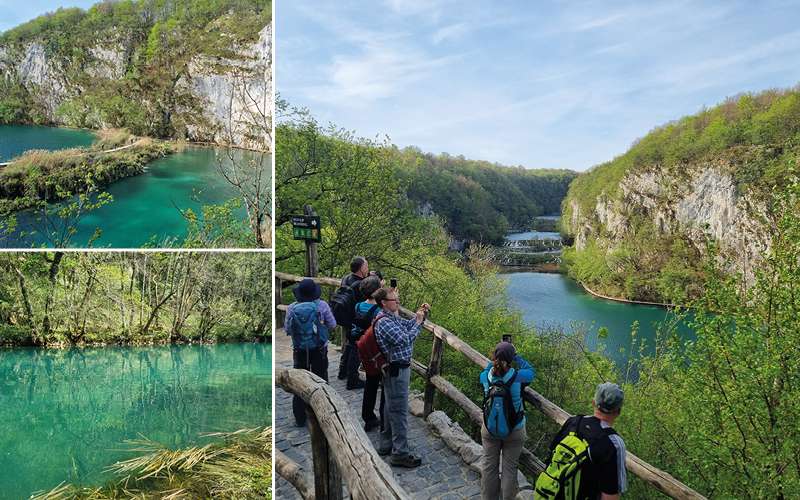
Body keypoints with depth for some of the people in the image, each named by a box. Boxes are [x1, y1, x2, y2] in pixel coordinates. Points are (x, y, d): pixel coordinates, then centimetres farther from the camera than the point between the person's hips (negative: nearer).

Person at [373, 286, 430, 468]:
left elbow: (408, 325, 19)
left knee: (391, 408, 21)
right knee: (399, 412, -2)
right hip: (397, 371, -11)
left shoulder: (392, 318, 8)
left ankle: (386, 445, 35)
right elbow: (406, 340, -26)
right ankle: (400, 454, 9)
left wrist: (421, 314, 3)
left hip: (397, 369, 11)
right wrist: (419, 322, -17)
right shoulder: (384, 322, -24)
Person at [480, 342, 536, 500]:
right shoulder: (517, 377, -24)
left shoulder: (485, 376, -16)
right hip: (514, 430, -2)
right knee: (510, 468, 12)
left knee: (489, 466, 17)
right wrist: (516, 356, 7)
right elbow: (531, 371, 0)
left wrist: (496, 358, 10)